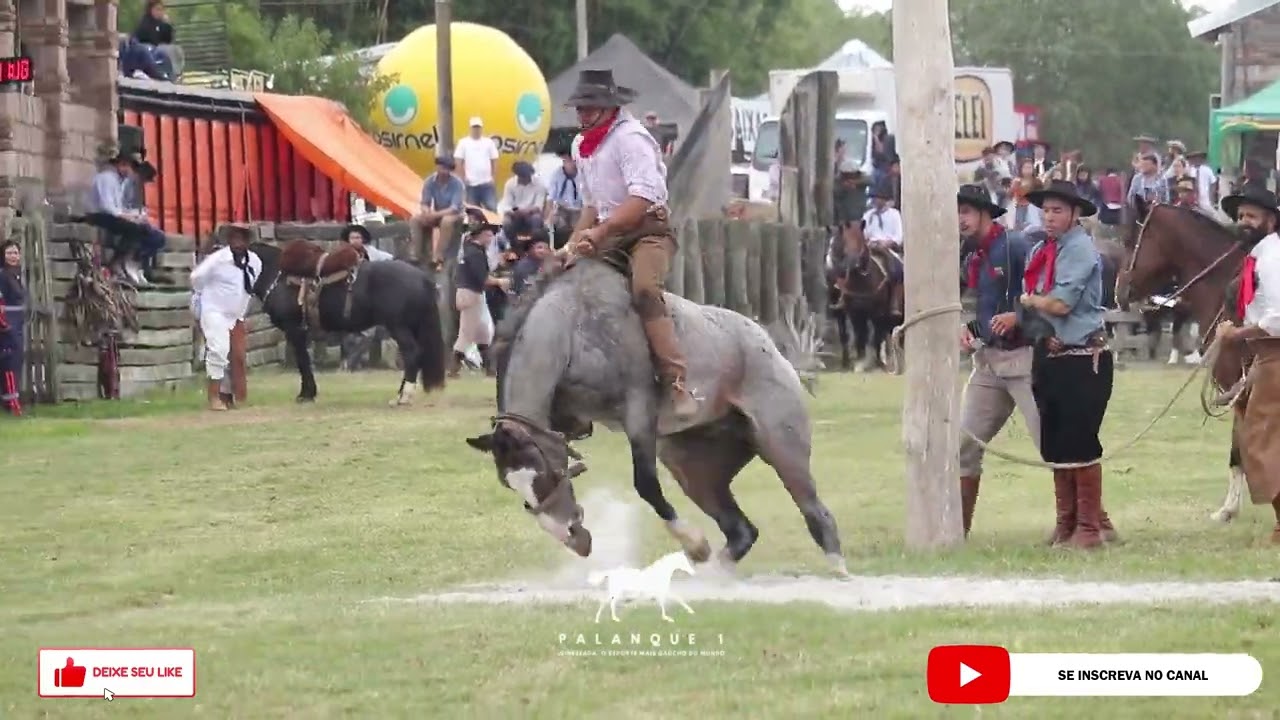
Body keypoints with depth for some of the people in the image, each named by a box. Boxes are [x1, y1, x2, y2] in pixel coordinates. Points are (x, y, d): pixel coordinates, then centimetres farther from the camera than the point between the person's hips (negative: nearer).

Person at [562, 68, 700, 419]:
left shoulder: (630, 138, -12)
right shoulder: (581, 145, 16)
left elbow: (642, 197, -23)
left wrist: (598, 233, -27)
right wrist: (575, 243, 10)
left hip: (648, 229, -9)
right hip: (609, 236, 9)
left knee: (645, 289, -33)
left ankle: (677, 385, -40)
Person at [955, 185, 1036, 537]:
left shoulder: (1016, 246, -11)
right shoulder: (971, 259, 13)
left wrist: (1017, 316, -25)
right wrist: (967, 330, 6)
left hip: (1022, 356, -8)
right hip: (987, 359, 9)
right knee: (965, 441, 8)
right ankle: (958, 527, 16)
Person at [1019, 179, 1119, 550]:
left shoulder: (1081, 249, -11)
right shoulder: (1040, 251, 12)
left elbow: (1060, 303, -17)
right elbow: (1031, 306, 14)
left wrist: (1029, 300, -2)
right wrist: (1016, 317, -5)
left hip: (1082, 359, -8)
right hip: (1050, 357, 8)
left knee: (1079, 444, -5)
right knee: (1053, 445, 11)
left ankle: (1091, 526, 1)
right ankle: (1066, 521, 19)